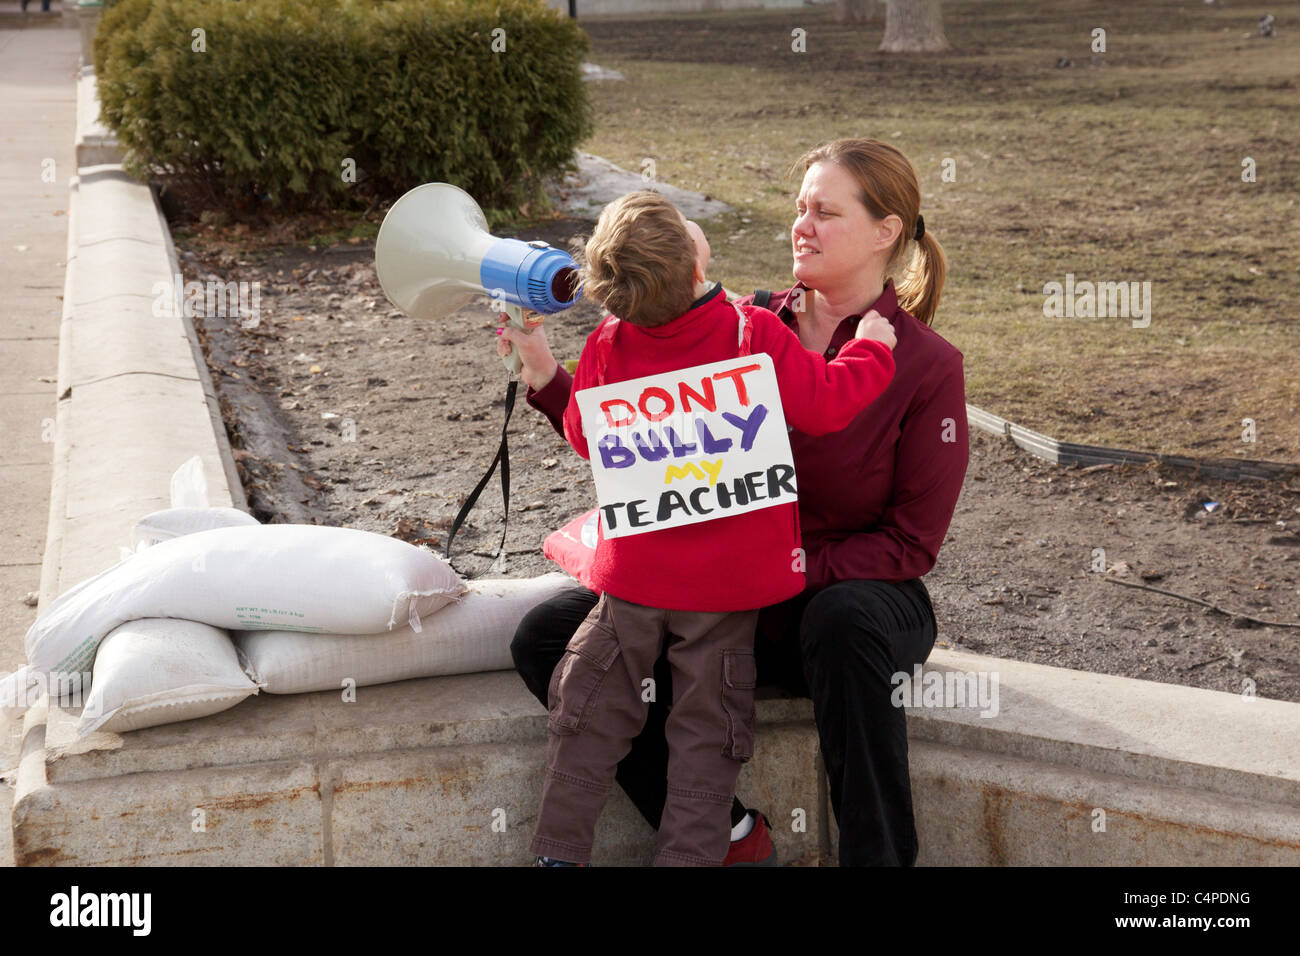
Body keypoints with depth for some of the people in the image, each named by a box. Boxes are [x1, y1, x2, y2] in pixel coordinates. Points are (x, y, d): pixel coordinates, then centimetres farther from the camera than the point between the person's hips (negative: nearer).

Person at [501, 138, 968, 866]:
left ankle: (877, 855, -22)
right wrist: (545, 374, -8)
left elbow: (911, 544, -11)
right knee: (548, 638, -13)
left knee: (845, 618, -41)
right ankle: (725, 830, -9)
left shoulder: (928, 366, -10)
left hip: (848, 595, -4)